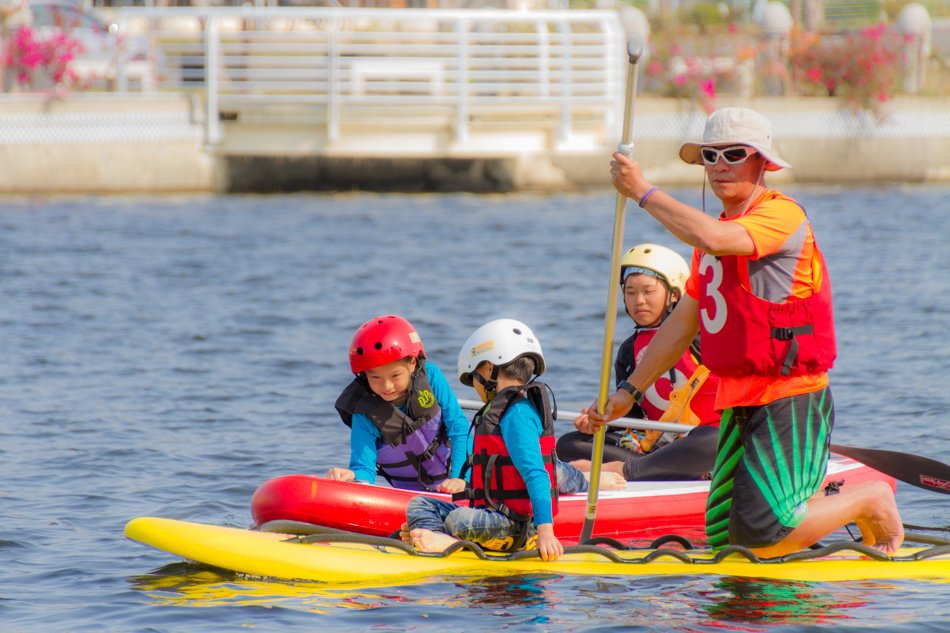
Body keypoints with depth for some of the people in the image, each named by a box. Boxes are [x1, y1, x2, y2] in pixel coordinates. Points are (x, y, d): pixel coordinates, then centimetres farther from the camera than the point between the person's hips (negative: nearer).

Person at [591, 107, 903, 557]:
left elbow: (713, 239, -31)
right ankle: (829, 504, 28)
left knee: (762, 538, -16)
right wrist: (630, 389, 21)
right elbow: (682, 325, 23)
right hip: (737, 404, 9)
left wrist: (643, 191, -22)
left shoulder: (782, 214, -11)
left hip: (790, 402, -9)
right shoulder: (716, 230, 18)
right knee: (723, 540, 7)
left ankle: (870, 501, 8)